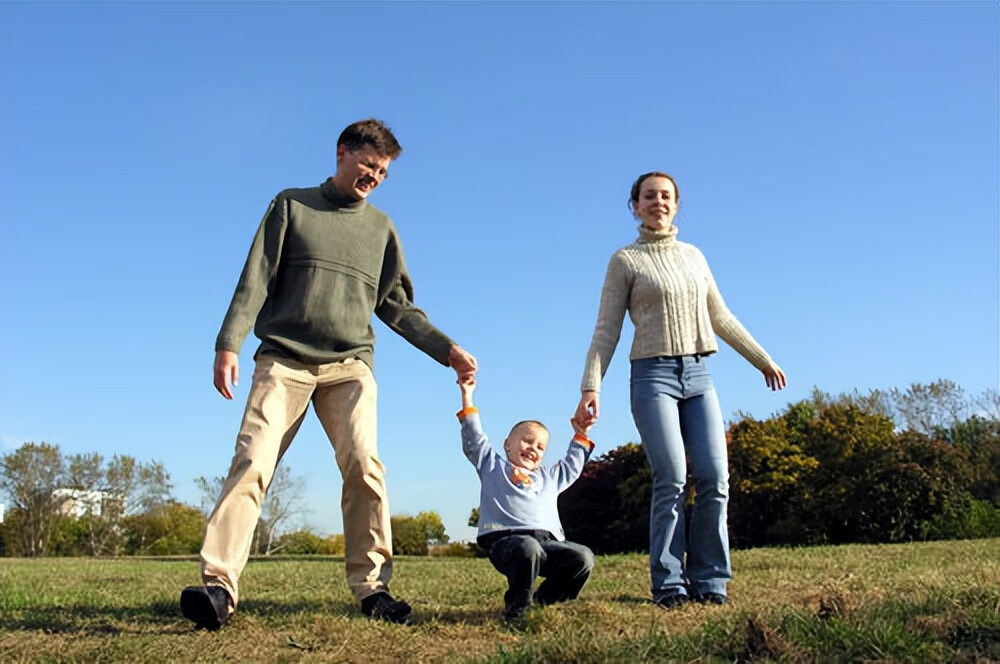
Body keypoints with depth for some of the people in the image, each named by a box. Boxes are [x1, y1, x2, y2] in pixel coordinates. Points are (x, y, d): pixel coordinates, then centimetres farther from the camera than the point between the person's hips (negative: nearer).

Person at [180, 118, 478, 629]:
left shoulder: (381, 228, 20)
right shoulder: (291, 205, 14)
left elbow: (397, 307, 19)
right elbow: (255, 280, 7)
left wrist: (447, 350, 8)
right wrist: (228, 344, -5)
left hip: (349, 365, 2)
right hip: (284, 359, -1)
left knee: (363, 465, -16)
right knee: (252, 461, -14)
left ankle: (370, 585, -10)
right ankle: (219, 585, -16)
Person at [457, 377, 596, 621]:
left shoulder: (549, 477, 36)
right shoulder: (493, 466, 23)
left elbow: (572, 465, 51)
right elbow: (474, 438, 18)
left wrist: (580, 436, 46)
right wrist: (467, 396, 15)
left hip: (548, 541, 5)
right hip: (505, 539, -5)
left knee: (583, 557, -22)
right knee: (528, 548, -40)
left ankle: (544, 603, -4)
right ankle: (517, 608, -18)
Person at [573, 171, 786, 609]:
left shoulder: (694, 256, 17)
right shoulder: (625, 260, 4)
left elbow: (720, 318, 24)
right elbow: (606, 331, 0)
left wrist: (762, 359, 24)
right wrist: (591, 387, -10)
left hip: (699, 375, 4)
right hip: (653, 375, -4)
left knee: (714, 477, -6)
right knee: (671, 479, -13)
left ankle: (709, 582, 4)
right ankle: (669, 586, -3)